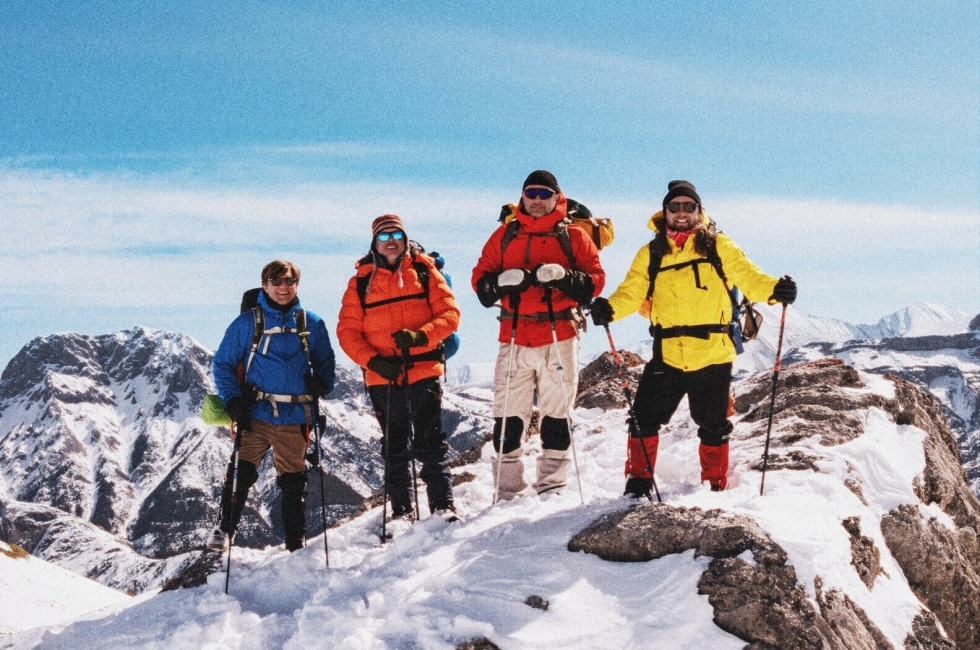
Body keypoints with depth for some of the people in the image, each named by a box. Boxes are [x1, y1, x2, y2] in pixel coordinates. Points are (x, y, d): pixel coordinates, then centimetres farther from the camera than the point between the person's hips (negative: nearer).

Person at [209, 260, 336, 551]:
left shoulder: (312, 324, 8)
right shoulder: (247, 323, 2)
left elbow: (325, 361, 18)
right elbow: (223, 363, 5)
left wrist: (322, 383, -4)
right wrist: (233, 401, -7)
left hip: (295, 418, 2)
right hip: (255, 415, -2)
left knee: (293, 483, 8)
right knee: (240, 474, -9)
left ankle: (297, 544, 17)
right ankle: (224, 529, 10)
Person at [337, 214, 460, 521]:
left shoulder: (425, 272, 6)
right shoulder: (361, 282, 7)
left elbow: (449, 314, 0)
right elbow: (347, 331, 3)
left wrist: (420, 336, -18)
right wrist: (373, 361, -12)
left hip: (424, 372, -1)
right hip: (383, 378, 1)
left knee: (431, 444, -4)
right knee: (394, 449, 8)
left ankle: (443, 506, 2)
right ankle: (400, 511, 16)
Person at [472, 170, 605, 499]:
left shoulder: (573, 237, 8)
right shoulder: (505, 235, 13)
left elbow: (595, 281, 1)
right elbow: (480, 278, 9)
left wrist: (564, 277, -17)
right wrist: (502, 281, -12)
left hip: (559, 338, -1)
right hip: (515, 338, 2)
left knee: (557, 415, 2)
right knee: (508, 416, 0)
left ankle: (552, 488, 9)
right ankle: (508, 491, 7)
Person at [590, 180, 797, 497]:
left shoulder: (718, 246, 3)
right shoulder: (650, 254, 7)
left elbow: (748, 277, -6)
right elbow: (632, 291, -3)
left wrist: (774, 289, -26)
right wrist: (610, 307, -24)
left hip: (713, 354, -1)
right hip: (668, 355, 1)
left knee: (713, 425, 10)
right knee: (644, 418, 1)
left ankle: (716, 486, 27)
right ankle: (639, 481, 18)